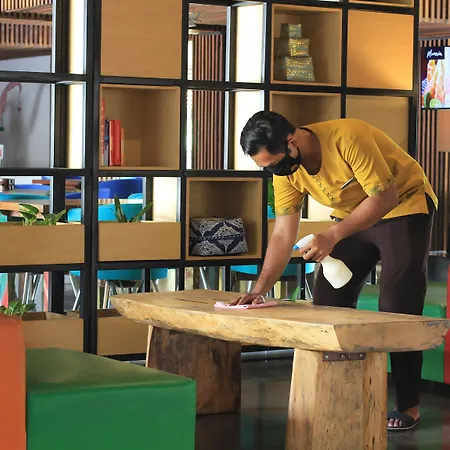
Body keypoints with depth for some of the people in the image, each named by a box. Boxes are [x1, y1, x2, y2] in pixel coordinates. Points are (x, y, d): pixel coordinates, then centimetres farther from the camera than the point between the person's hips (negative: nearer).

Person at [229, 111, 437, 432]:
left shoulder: (348, 138, -34)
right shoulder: (286, 169, -13)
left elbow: (385, 197, -30)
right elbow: (283, 235, -12)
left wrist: (332, 236, -38)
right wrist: (260, 289, -23)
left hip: (404, 207, -7)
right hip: (354, 217, 7)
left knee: (398, 309, -10)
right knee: (328, 302, 2)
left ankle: (408, 406, -1)